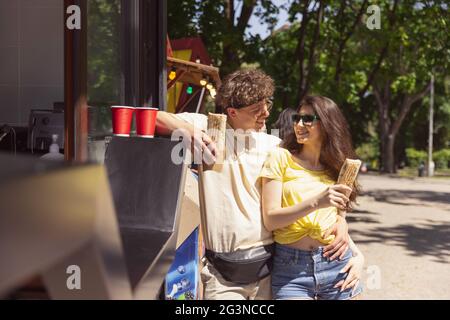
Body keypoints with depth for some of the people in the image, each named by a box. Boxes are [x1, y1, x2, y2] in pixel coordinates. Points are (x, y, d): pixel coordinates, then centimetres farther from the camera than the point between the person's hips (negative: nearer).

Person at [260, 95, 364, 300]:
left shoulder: (336, 168, 10)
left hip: (337, 265, 4)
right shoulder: (281, 157, -2)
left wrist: (357, 254, 1)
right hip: (290, 269, -3)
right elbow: (270, 220, -10)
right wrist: (315, 202, -22)